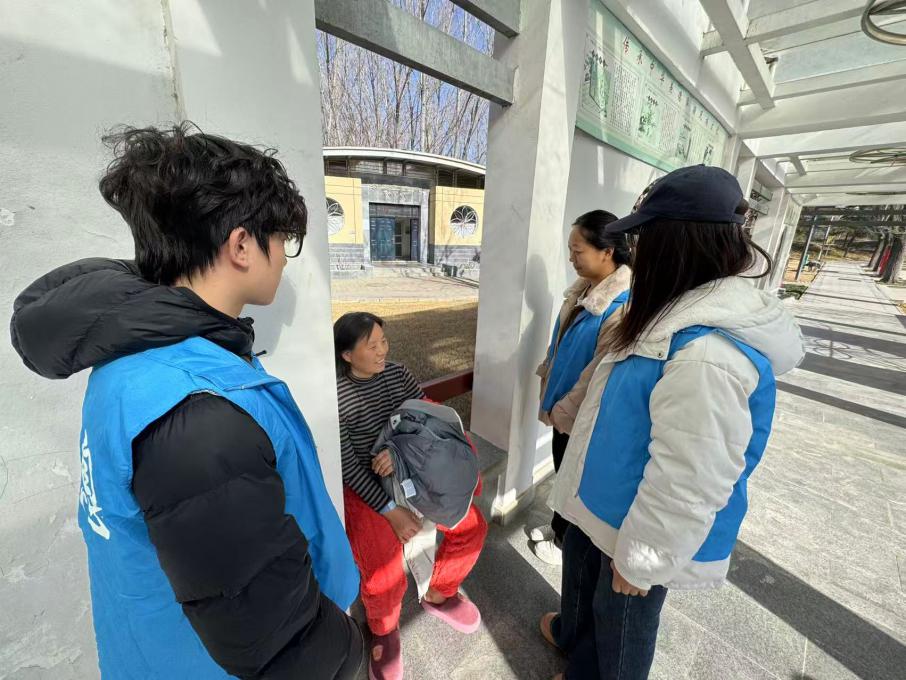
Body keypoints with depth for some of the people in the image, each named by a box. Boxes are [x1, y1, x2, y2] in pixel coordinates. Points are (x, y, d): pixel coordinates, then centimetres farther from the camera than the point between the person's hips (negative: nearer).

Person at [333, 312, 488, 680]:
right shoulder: (335, 397, -19)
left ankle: (438, 594, 27)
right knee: (384, 576, -22)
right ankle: (384, 631, 16)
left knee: (471, 527, -2)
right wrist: (389, 509, -20)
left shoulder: (397, 373, -4)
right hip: (362, 487, -5)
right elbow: (347, 466, -18)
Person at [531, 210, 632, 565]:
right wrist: (546, 379, 12)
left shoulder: (623, 305, -28)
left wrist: (563, 410, -16)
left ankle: (568, 541, 41)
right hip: (564, 405, 8)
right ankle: (560, 527, 49)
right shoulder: (584, 288, 0)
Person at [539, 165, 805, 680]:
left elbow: (689, 481, -29)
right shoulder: (693, 312, -1)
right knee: (582, 564, 32)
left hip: (645, 524, -9)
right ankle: (573, 633, 62)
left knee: (622, 617, 20)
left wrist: (641, 558, -17)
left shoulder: (708, 350, -35)